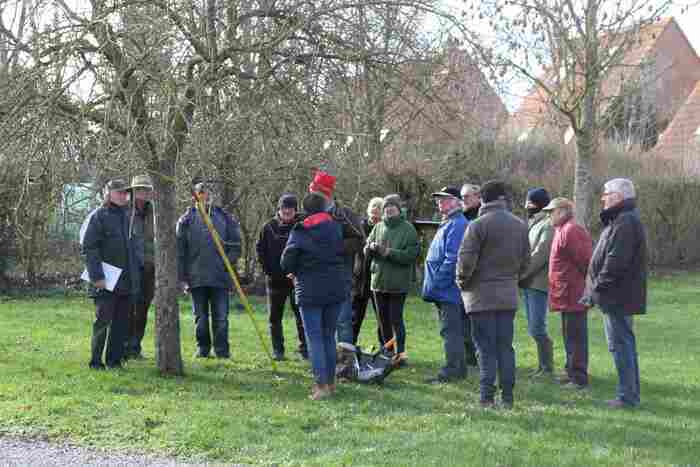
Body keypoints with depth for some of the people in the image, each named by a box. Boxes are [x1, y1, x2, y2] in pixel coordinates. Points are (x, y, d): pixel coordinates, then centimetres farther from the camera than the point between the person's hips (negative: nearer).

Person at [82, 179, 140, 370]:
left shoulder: (125, 216, 15)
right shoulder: (98, 216, -6)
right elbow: (89, 248, -12)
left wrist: (135, 276, 16)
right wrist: (97, 276, -18)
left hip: (126, 282, 7)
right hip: (106, 282, -7)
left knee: (121, 323, 8)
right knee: (103, 321, -3)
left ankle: (115, 359, 15)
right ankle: (96, 360, 5)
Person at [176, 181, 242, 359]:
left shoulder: (224, 218, 7)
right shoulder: (186, 221, 4)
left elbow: (236, 244, 11)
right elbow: (179, 252, 4)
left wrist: (228, 262, -3)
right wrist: (182, 277, -1)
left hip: (220, 278, 0)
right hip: (196, 279, 0)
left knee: (221, 317, 0)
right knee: (200, 317, 8)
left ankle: (222, 349, 7)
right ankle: (202, 348, 19)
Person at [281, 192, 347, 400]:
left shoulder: (299, 233, -8)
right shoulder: (336, 228, 2)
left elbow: (286, 265, -8)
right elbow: (346, 254, 3)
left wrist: (296, 271, 11)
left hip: (310, 291, -4)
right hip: (336, 289, 4)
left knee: (315, 338, -1)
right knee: (329, 336, 16)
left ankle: (321, 384, -9)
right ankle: (330, 381, 20)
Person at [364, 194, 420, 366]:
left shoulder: (408, 229, -5)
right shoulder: (379, 227, 10)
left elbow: (410, 255, -14)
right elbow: (366, 252, 11)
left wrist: (390, 252, -22)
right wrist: (372, 247, -12)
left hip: (398, 282, -6)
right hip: (379, 280, 6)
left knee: (396, 319, -7)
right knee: (383, 319, 13)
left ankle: (400, 353, -1)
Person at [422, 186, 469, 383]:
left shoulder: (457, 225, -15)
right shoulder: (448, 224, 18)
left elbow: (452, 259, -22)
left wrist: (437, 284, -20)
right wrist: (434, 285, 20)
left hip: (449, 291, -11)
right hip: (446, 290, 11)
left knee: (450, 330, -9)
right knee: (455, 330, 15)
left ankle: (451, 370, -7)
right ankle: (459, 368, 22)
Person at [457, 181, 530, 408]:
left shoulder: (478, 225, -12)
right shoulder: (520, 225, 8)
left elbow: (466, 261, -15)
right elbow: (525, 261, 11)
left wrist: (462, 282, 2)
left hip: (482, 295, -5)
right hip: (509, 295, 5)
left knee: (486, 348, -1)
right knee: (505, 346, 10)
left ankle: (486, 397, -1)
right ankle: (507, 396, 11)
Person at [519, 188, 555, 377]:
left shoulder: (548, 226, -11)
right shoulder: (531, 223, 18)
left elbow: (540, 255, -18)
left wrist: (519, 274, -16)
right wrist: (519, 275, 4)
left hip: (538, 283, -9)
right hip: (528, 283, 9)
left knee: (537, 329, -7)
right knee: (534, 328, 11)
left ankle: (548, 367, 1)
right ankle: (542, 366, 17)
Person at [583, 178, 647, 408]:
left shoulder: (625, 222, -17)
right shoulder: (621, 219, 18)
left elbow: (615, 262, -24)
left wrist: (597, 288, -18)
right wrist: (594, 290, 18)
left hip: (617, 297, -11)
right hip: (620, 297, 11)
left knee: (620, 344, -7)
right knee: (625, 344, 15)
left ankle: (627, 396, -3)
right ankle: (631, 394, 23)